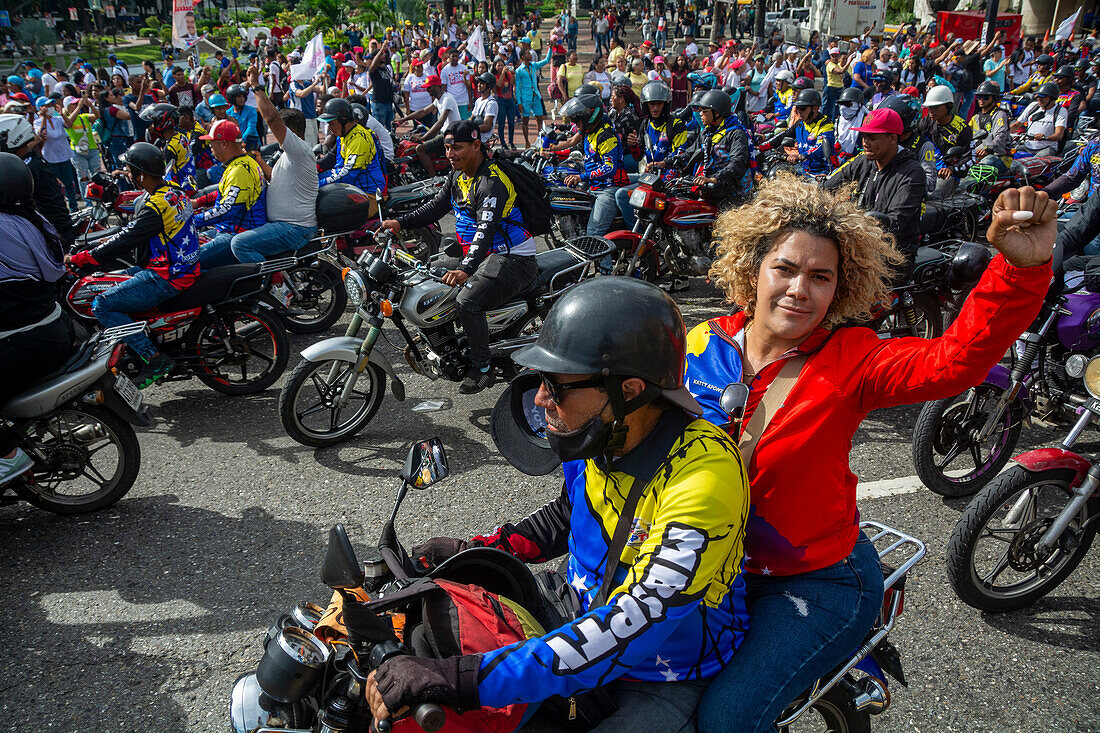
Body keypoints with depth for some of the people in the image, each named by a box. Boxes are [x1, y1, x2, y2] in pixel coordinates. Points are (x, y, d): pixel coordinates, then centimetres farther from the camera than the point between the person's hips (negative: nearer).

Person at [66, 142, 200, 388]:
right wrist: (104, 244, 19)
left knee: (102, 305, -8)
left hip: (167, 278, -10)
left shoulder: (155, 206, -22)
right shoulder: (172, 191, 9)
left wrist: (77, 259, -11)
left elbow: (125, 241, -21)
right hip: (184, 267, 10)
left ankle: (155, 359, -12)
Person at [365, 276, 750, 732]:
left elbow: (636, 624, -40)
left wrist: (465, 679, -44)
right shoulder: (597, 433, -9)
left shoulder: (705, 472, -33)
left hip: (667, 680, -7)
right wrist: (471, 551, 2)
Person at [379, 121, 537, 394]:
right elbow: (436, 206, 15)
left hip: (514, 258, -10)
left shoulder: (493, 182, -22)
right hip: (477, 255, 10)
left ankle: (482, 368, -14)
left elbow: (486, 230, -34)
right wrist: (400, 222, 1)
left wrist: (466, 269, -48)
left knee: (467, 302, -30)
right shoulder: (458, 174, 9)